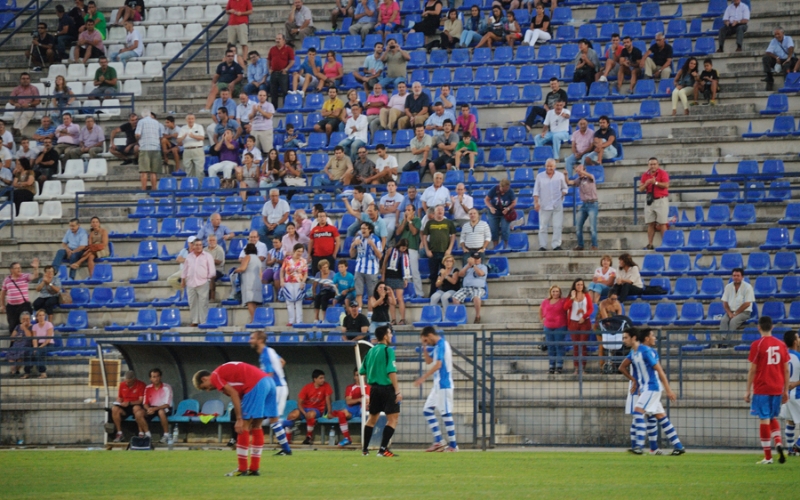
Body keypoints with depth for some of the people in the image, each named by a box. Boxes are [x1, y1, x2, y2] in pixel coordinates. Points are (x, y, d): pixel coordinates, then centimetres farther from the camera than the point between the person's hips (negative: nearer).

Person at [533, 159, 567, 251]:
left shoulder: (560, 176, 8)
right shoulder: (540, 176, 5)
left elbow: (564, 188, 15)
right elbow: (536, 191, 4)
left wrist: (562, 195, -2)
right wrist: (536, 202, -6)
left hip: (557, 206, 1)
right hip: (544, 206, -1)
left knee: (557, 226, -4)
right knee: (543, 227, -1)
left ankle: (556, 245, 0)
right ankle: (542, 246, 3)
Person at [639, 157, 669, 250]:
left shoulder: (662, 173, -1)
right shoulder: (645, 175, 12)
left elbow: (666, 185, -13)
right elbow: (641, 189, 9)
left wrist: (655, 182, -19)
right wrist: (646, 184, -10)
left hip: (661, 200, -5)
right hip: (650, 201, 5)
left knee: (662, 223, -8)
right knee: (650, 224, 3)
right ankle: (650, 244, 4)